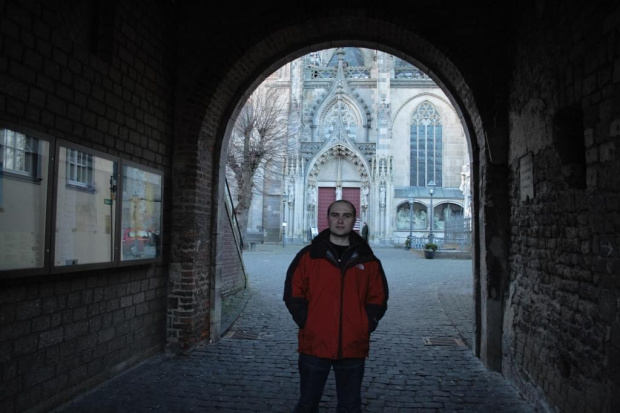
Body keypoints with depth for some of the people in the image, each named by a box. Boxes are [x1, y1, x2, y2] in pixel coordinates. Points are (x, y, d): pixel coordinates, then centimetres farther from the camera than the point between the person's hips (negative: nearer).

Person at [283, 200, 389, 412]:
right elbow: (293, 294, 2)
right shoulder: (308, 255, 1)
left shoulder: (368, 260, 6)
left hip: (354, 348, 1)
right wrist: (306, 322, -9)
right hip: (314, 345, -1)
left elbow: (378, 298, 9)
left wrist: (367, 325, -5)